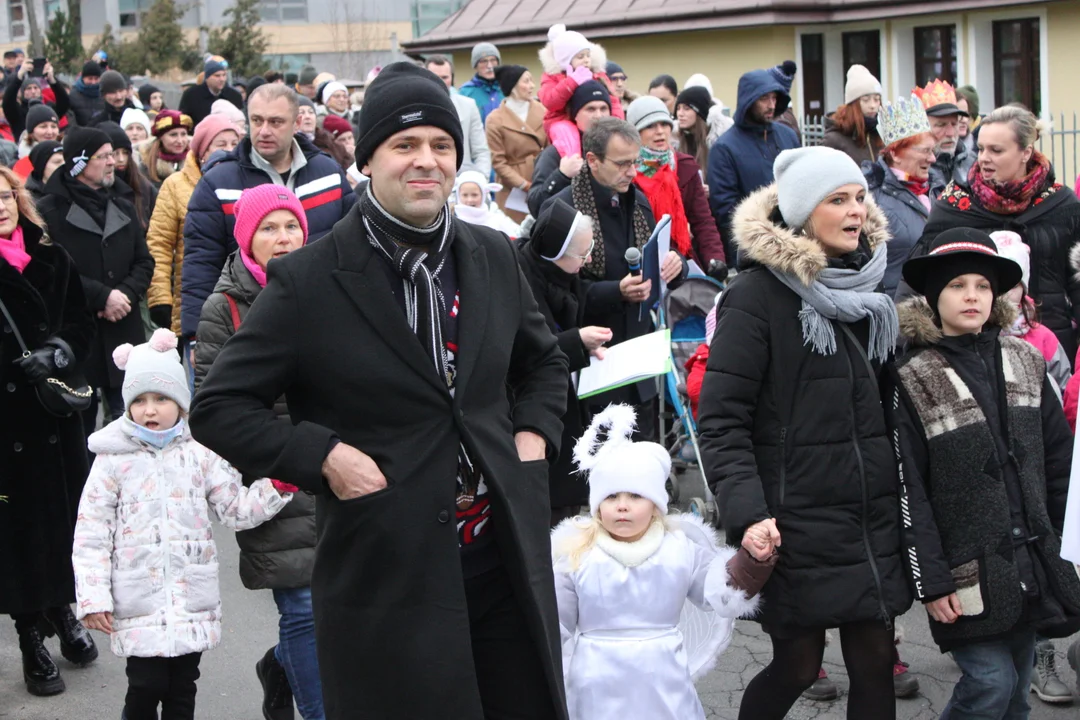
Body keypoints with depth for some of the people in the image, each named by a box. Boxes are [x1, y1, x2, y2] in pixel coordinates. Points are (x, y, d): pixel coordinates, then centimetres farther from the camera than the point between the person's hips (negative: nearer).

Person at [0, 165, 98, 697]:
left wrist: (58, 352, -11)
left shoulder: (51, 258, 6)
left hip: (56, 412, 4)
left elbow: (81, 322, 7)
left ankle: (63, 613, 30)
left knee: (65, 512, 9)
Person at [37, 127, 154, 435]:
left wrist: (126, 294, -8)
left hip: (123, 332, 5)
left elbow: (144, 262, 11)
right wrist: (101, 296, -16)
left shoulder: (123, 208, 14)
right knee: (80, 424, 4)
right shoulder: (51, 211, -5)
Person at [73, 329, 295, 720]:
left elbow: (237, 509, 5)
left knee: (182, 688, 11)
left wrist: (277, 488, -11)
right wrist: (92, 598, -8)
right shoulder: (114, 460, -3)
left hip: (191, 602, 3)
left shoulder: (200, 455, 4)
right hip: (138, 602, -3)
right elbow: (91, 533, -3)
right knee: (146, 685, -5)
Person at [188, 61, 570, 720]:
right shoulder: (309, 282, -8)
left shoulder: (493, 258, 7)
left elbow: (543, 361, 24)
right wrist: (323, 456, -15)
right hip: (386, 573, -4)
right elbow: (219, 407, -5)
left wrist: (535, 434, 6)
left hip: (506, 556, 5)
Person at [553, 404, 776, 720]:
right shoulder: (575, 554, -3)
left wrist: (750, 561, -8)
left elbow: (722, 592, 5)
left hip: (664, 687, 1)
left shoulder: (683, 548, 0)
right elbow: (556, 623, 3)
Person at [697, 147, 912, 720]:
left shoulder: (867, 288, 11)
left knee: (875, 663, 6)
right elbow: (720, 420, -12)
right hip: (797, 526, -6)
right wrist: (747, 513, -23)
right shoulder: (758, 295, -9)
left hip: (874, 520, 6)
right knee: (797, 667, 2)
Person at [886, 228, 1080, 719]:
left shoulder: (1025, 362, 8)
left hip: (1031, 563, 5)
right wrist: (929, 581, -12)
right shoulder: (912, 380, -6)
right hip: (968, 572, -4)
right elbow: (908, 491, -9)